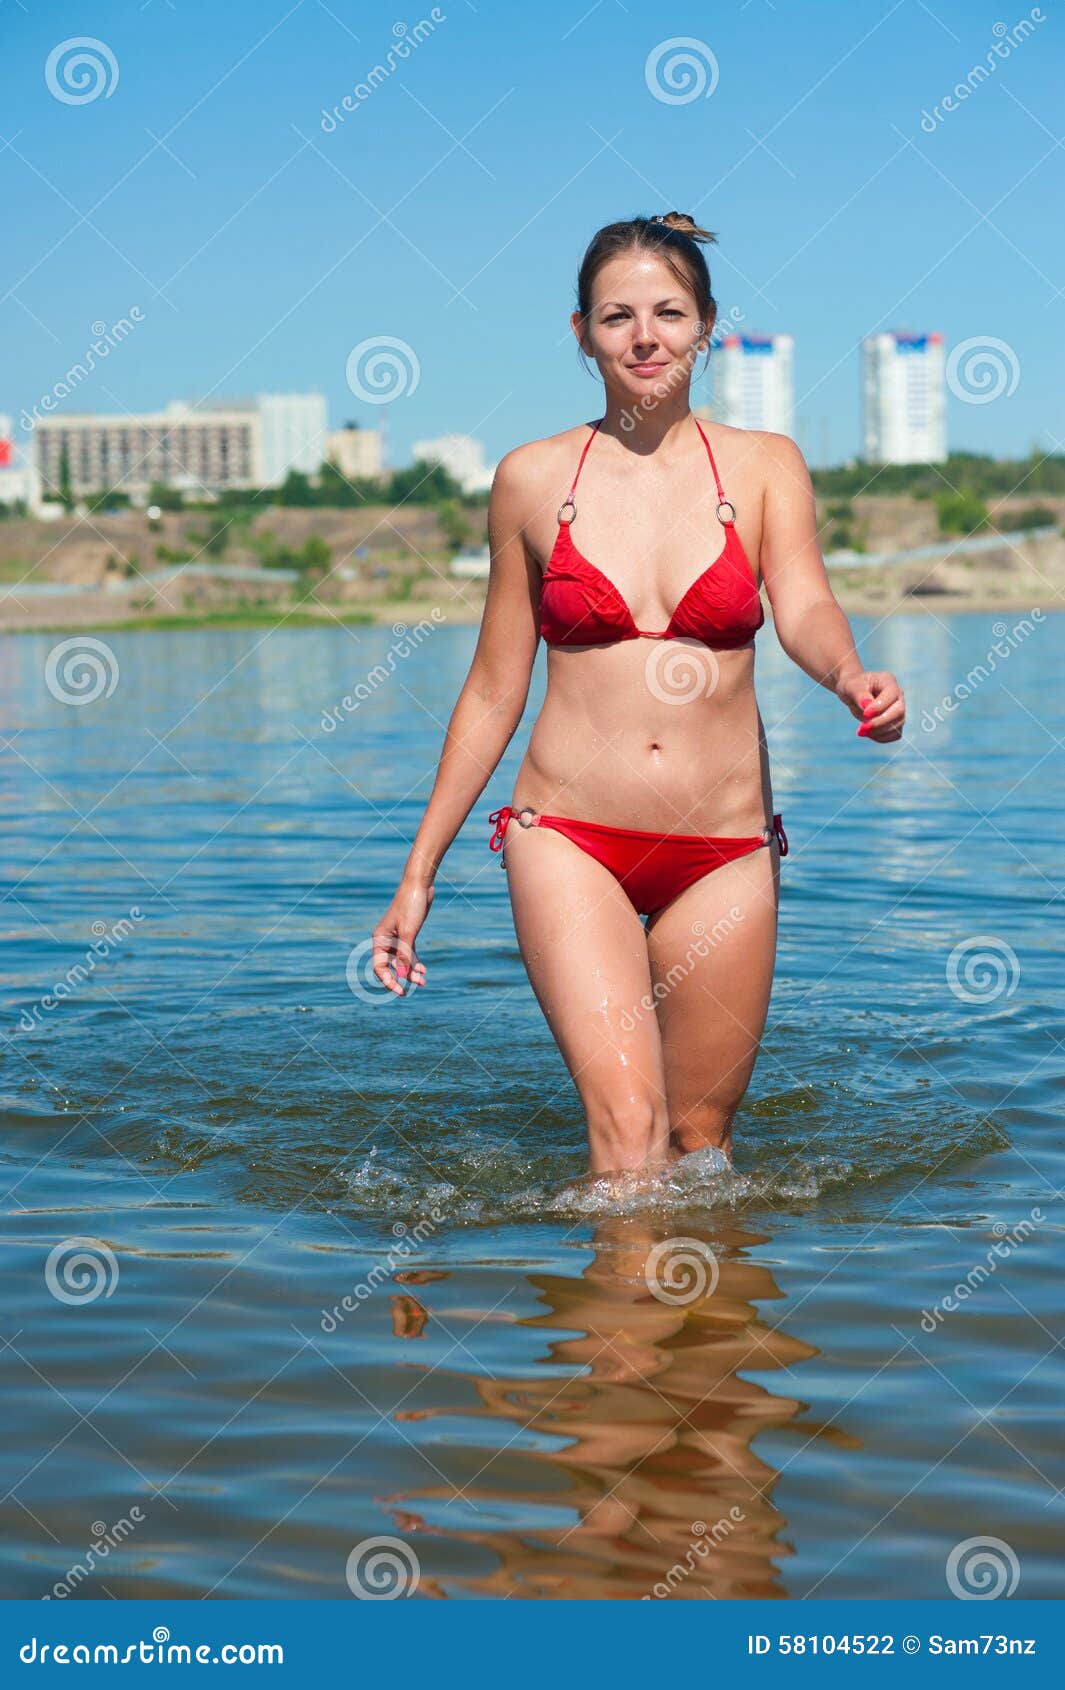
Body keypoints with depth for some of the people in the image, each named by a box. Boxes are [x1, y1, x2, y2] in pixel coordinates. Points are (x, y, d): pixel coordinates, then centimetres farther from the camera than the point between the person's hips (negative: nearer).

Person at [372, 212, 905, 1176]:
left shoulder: (764, 467, 4)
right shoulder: (533, 479, 4)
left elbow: (805, 610, -13)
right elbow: (495, 688, 9)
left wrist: (852, 680, -37)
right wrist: (419, 870, 9)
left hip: (724, 848, 1)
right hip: (570, 840, -1)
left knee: (700, 1133, 10)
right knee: (625, 1120, -16)